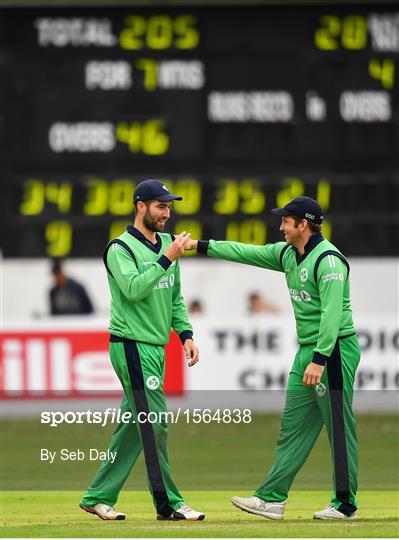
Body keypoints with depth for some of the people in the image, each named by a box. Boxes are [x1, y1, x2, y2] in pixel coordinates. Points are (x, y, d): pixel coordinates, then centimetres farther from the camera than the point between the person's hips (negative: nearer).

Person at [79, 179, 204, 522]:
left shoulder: (166, 244, 15)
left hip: (156, 348, 8)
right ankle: (168, 504, -7)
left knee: (133, 425, 9)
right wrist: (167, 259, -23)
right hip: (132, 347, -8)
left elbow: (175, 297, 21)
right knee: (154, 422, -10)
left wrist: (185, 333, 10)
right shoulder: (121, 249, -9)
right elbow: (134, 288, -24)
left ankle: (99, 496, 16)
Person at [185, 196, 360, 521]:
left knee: (339, 428, -4)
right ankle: (272, 499, 10)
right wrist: (201, 246, 20)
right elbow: (246, 253, 22)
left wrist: (320, 359, -29)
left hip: (333, 350, -10)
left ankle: (345, 504, 1)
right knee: (293, 426, 9)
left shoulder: (328, 259, -17)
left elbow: (332, 312, -24)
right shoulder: (288, 254, 12)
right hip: (308, 350, 10)